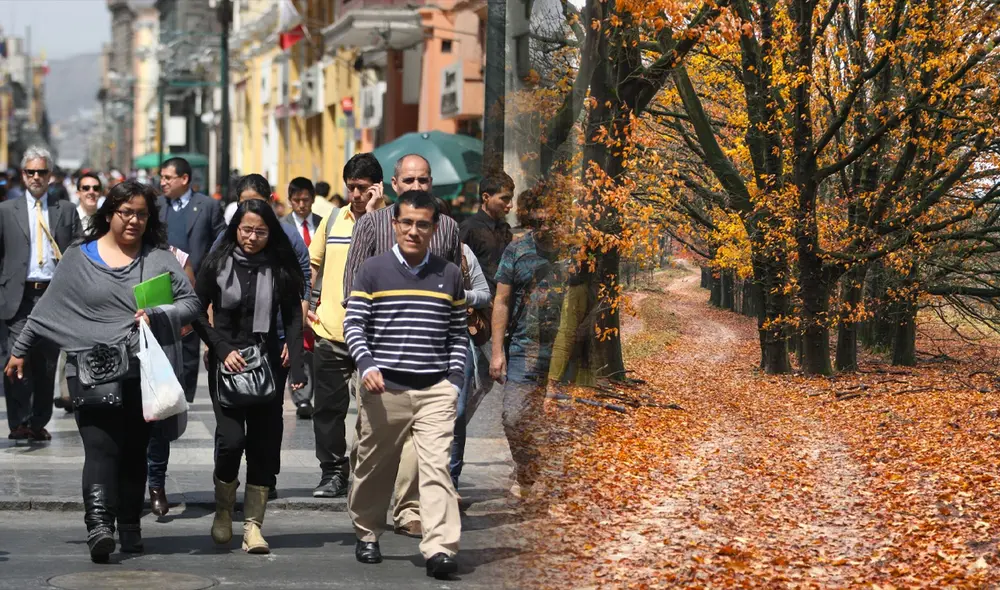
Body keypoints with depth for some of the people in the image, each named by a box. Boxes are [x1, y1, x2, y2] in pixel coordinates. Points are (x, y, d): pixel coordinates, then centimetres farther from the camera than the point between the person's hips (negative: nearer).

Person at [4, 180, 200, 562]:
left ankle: (129, 526, 15)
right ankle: (99, 524, -25)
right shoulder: (79, 259, 8)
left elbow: (190, 302, 6)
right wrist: (19, 351, 15)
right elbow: (48, 310, 13)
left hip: (144, 375, 2)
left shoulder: (160, 259, 8)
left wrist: (157, 316, -11)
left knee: (135, 452, 6)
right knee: (100, 448, -14)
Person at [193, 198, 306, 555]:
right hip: (226, 363, -2)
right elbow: (197, 312, 3)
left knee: (264, 444, -1)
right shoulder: (218, 264, 0)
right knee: (231, 438, -14)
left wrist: (297, 365, -9)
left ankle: (253, 524, 5)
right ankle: (223, 510, 10)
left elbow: (293, 318, 3)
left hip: (267, 363, 2)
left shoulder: (280, 268, 3)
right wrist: (223, 350, -9)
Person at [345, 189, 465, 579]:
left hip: (436, 389, 0)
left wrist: (455, 378, 4)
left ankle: (440, 550, -19)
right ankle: (366, 535, 31)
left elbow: (458, 333, 15)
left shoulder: (449, 275, 10)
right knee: (375, 468, 10)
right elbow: (353, 325, 2)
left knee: (436, 467, -12)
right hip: (384, 388, 0)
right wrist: (366, 365, -14)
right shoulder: (374, 271, 4)